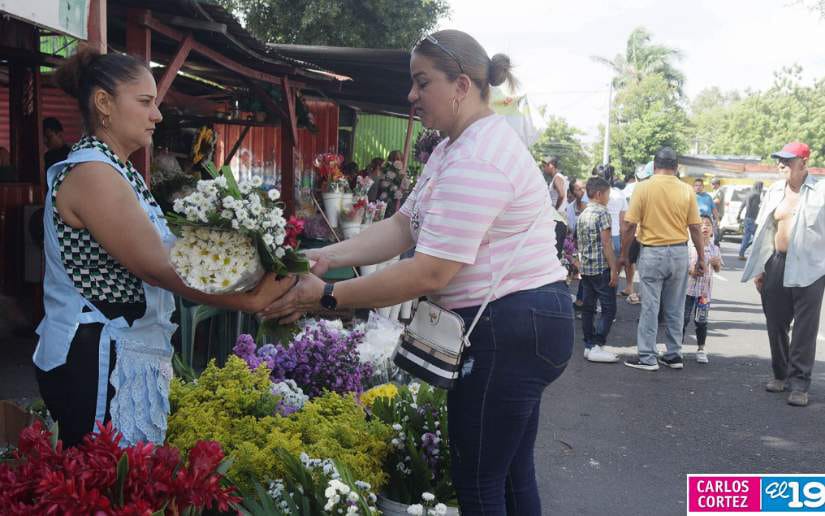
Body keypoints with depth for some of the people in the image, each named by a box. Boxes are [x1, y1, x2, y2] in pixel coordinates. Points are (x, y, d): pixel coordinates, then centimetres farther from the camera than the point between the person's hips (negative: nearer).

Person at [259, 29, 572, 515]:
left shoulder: (477, 160, -22)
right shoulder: (456, 147, 14)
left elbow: (430, 273, -26)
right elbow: (403, 226, 9)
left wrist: (326, 296, -22)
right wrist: (327, 256, -3)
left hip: (509, 328, -11)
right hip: (521, 326, 11)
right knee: (512, 473, 19)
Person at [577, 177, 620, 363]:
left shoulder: (582, 215, 14)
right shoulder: (602, 213, -11)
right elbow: (606, 244, -15)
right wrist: (614, 269, -14)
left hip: (585, 267, 8)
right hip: (601, 268, -8)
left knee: (588, 308, 10)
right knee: (608, 309, -5)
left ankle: (589, 346, 13)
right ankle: (596, 346, -10)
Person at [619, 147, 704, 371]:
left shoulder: (643, 188, -7)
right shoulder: (686, 190, 0)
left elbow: (629, 226, -8)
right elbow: (695, 228, 1)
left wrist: (623, 254, 3)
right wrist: (701, 258, 11)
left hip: (652, 252, -3)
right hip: (680, 252, 3)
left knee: (650, 306, 3)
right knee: (675, 308, 12)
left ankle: (647, 357, 7)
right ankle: (674, 355, 19)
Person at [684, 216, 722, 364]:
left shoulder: (714, 249, 5)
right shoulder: (690, 247, -6)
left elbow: (718, 269, 15)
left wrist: (717, 263, -7)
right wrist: (691, 270, -19)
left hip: (705, 291, 3)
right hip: (688, 289, -3)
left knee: (701, 321, 9)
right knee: (684, 318, 1)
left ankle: (701, 349, 20)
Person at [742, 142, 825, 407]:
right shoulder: (775, 190, 9)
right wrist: (758, 268, 11)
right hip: (777, 264, 5)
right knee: (776, 324, 13)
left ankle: (799, 383, 10)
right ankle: (781, 375, 29)